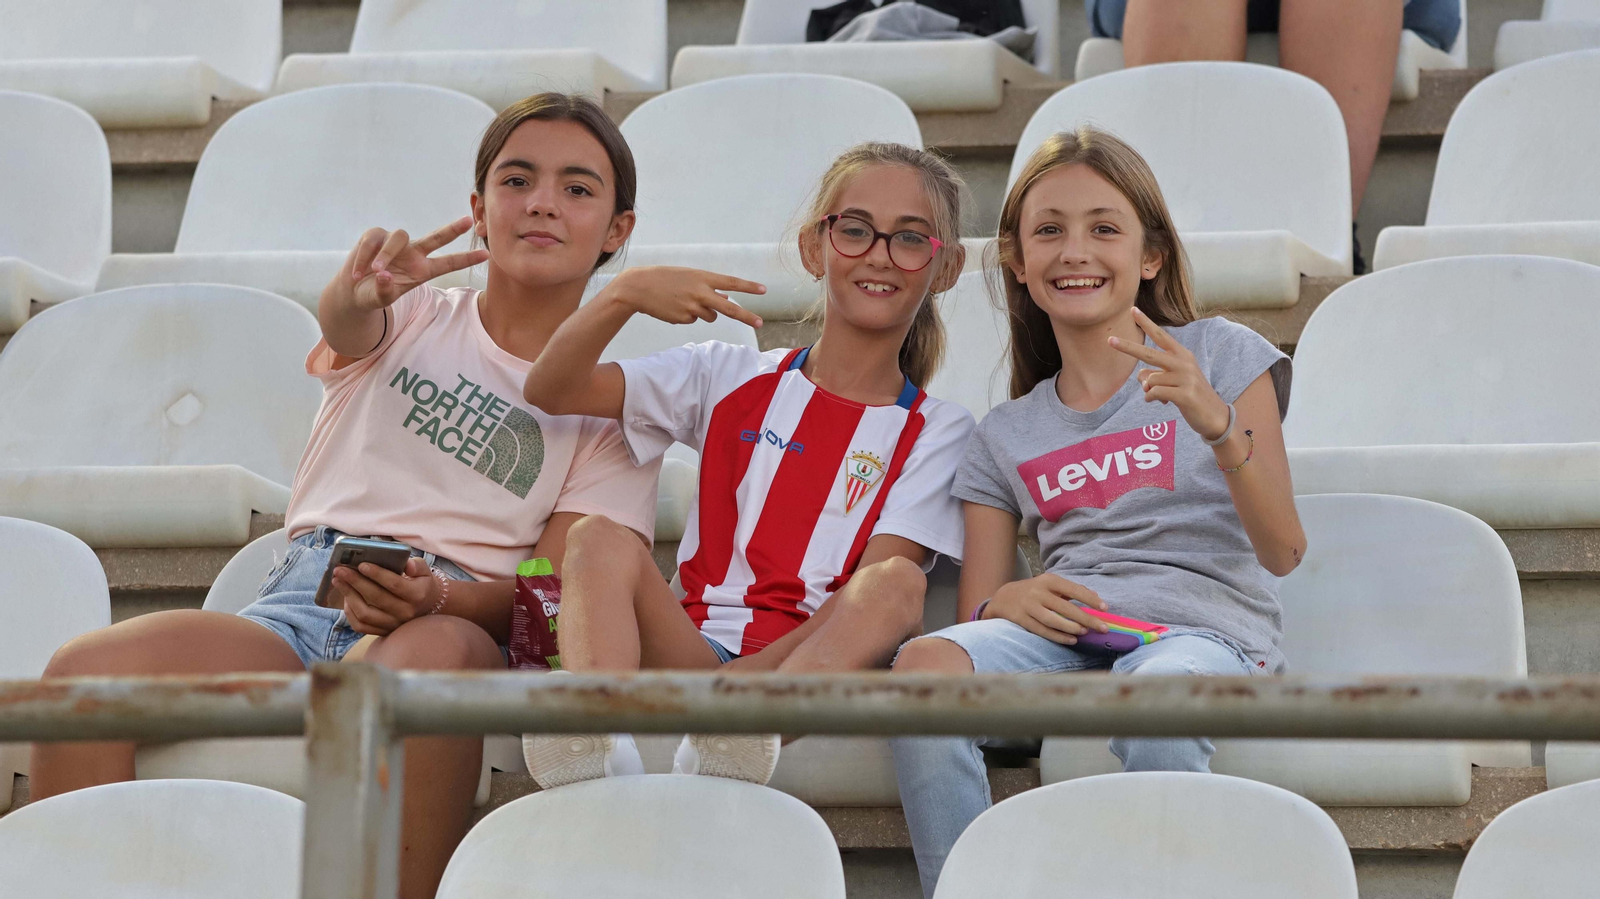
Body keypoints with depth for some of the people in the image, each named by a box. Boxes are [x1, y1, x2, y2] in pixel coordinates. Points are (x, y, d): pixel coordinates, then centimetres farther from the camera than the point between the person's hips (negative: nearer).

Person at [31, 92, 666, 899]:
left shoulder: (609, 407, 15)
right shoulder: (411, 317, 20)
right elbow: (346, 324, -6)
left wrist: (434, 598, -20)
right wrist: (360, 290, -33)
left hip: (456, 618, -2)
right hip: (302, 602, 2)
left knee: (429, 656, -41)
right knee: (84, 671, -28)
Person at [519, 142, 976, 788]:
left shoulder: (937, 432, 12)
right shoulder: (733, 380, 17)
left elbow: (876, 588, -3)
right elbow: (552, 390, 8)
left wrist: (747, 677, -19)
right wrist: (624, 295, -11)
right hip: (691, 652, 2)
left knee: (897, 585, -31)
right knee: (601, 538, -24)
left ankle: (731, 740, -57)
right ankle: (600, 748, -52)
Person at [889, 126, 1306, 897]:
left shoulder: (1221, 356, 11)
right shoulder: (1006, 435, 22)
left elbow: (1282, 551, -1)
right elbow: (979, 611, 16)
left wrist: (1217, 424, -17)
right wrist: (1008, 600, -9)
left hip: (1202, 624, -3)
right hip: (1063, 625, 3)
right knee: (925, 666, -31)